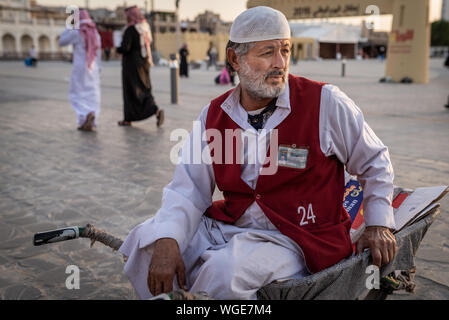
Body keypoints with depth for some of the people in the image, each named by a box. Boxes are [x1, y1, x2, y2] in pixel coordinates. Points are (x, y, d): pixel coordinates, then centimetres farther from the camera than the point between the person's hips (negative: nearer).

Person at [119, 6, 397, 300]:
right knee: (146, 240, -10)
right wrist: (166, 242, -19)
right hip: (228, 228, 4)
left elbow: (375, 162, 6)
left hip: (298, 239, -4)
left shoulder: (325, 103, -8)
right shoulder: (214, 115, 2)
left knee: (226, 270, -32)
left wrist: (378, 223, -2)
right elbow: (189, 190, -2)